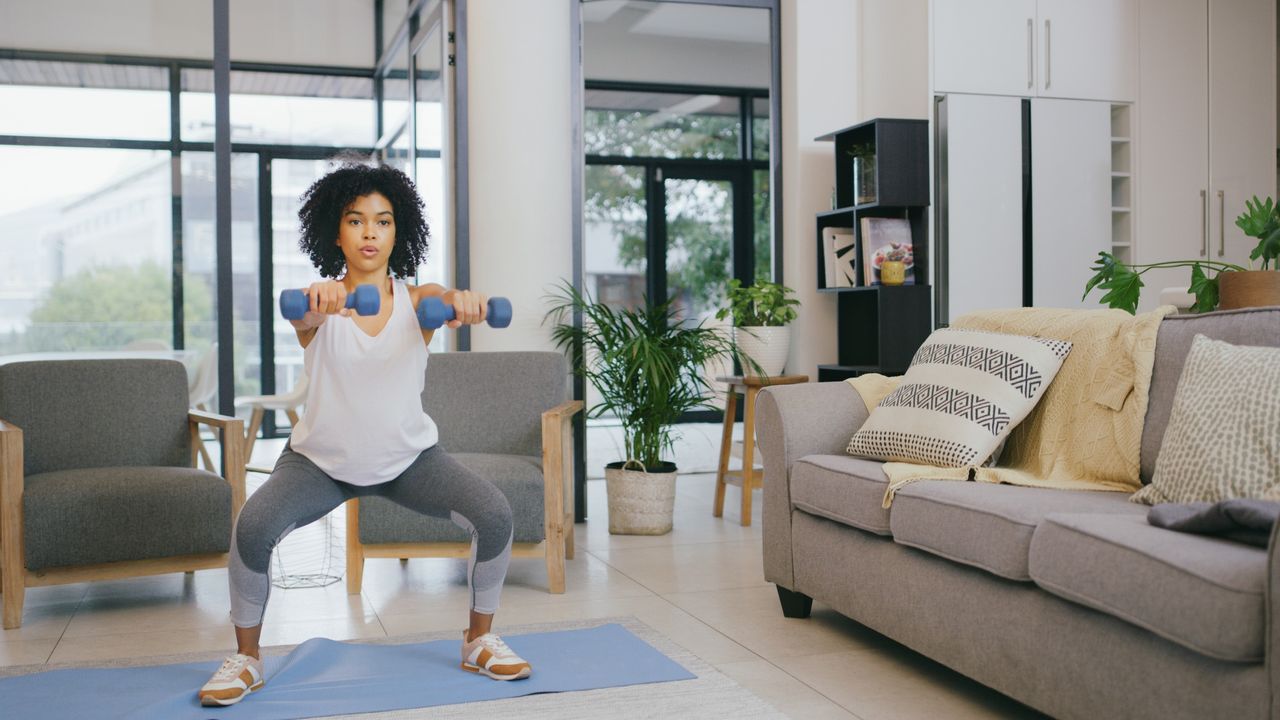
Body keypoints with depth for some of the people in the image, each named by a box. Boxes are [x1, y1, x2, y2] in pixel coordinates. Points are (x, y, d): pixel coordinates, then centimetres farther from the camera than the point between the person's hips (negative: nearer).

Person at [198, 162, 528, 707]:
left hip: (409, 455, 1)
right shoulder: (321, 302, -14)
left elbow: (446, 302, -34)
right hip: (321, 458, -1)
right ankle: (246, 658, -1)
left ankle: (480, 640, 4)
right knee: (253, 527, -27)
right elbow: (304, 314, -38)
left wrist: (461, 302, -61)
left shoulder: (417, 300, -11)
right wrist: (315, 300, -64)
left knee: (495, 515, -20)